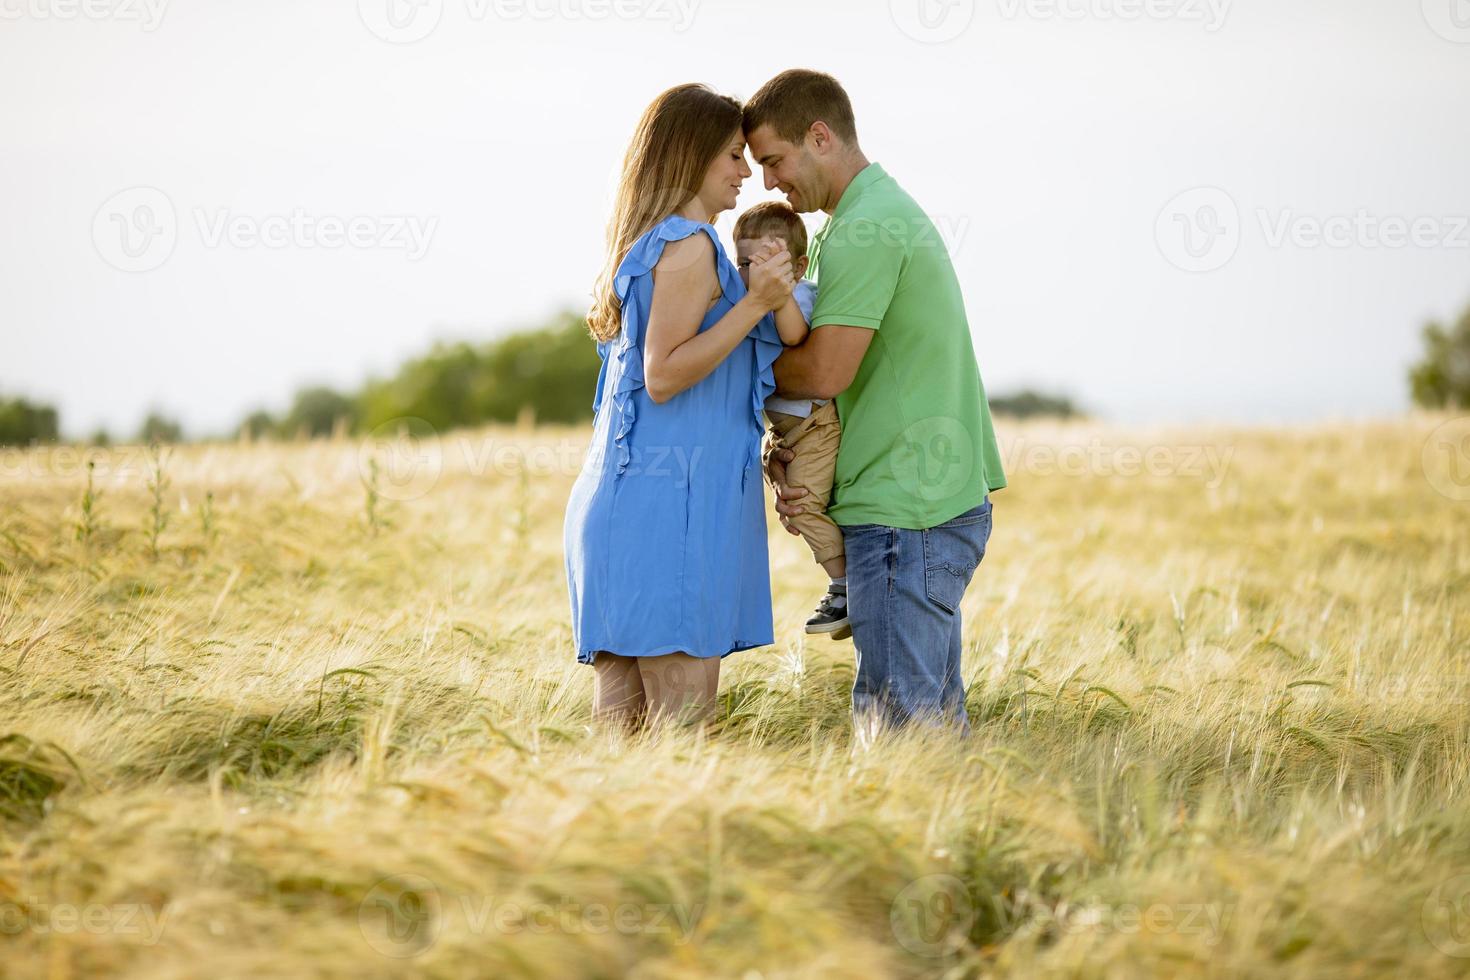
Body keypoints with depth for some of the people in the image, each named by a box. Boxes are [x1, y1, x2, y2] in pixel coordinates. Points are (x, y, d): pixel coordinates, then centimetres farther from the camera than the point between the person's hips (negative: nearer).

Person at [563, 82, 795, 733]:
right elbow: (663, 375, -17)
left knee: (623, 716, 6)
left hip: (627, 495, 10)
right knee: (681, 714, -10)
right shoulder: (687, 245, -10)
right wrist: (755, 304, -17)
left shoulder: (646, 246, 20)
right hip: (671, 496, -10)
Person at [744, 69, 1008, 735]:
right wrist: (780, 446, 0)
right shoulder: (886, 210, 19)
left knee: (895, 719, -9)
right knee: (936, 714, 13)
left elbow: (824, 372, -18)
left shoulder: (867, 228, -14)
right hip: (941, 503, 11)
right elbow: (831, 374, 17)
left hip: (905, 513, -11)